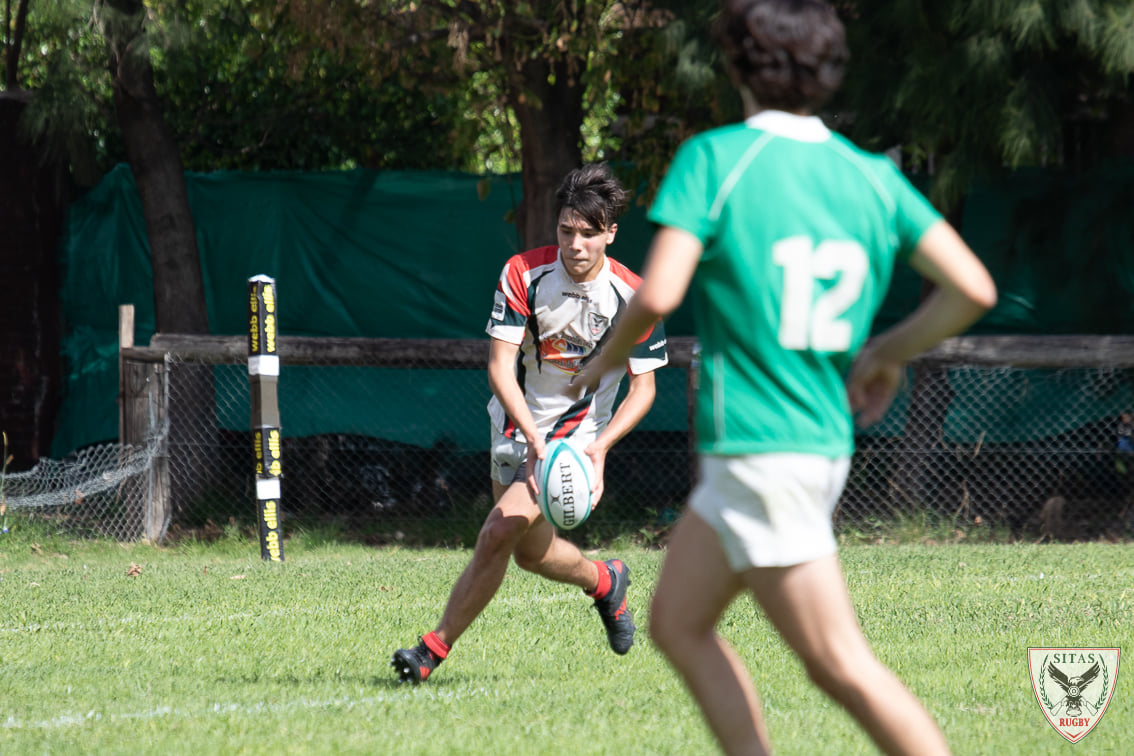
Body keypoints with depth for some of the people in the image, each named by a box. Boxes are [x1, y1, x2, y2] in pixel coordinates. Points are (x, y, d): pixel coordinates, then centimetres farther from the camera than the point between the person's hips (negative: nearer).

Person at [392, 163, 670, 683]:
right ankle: (603, 582, 49)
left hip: (576, 434, -4)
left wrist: (600, 446, -25)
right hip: (518, 427, 4)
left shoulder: (632, 297, -18)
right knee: (531, 553, 17)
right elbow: (500, 363, -18)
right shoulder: (523, 274, -16)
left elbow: (643, 386, -9)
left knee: (500, 530, -19)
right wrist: (532, 435, -32)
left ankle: (436, 647, -9)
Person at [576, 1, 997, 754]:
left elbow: (657, 295, -19)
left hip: (759, 452, -7)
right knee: (678, 623, 17)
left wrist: (607, 359, 1)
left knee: (841, 663, -6)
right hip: (826, 444, 7)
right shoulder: (873, 177, 6)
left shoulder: (714, 159, -9)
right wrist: (890, 352, 16)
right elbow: (973, 288, -1)